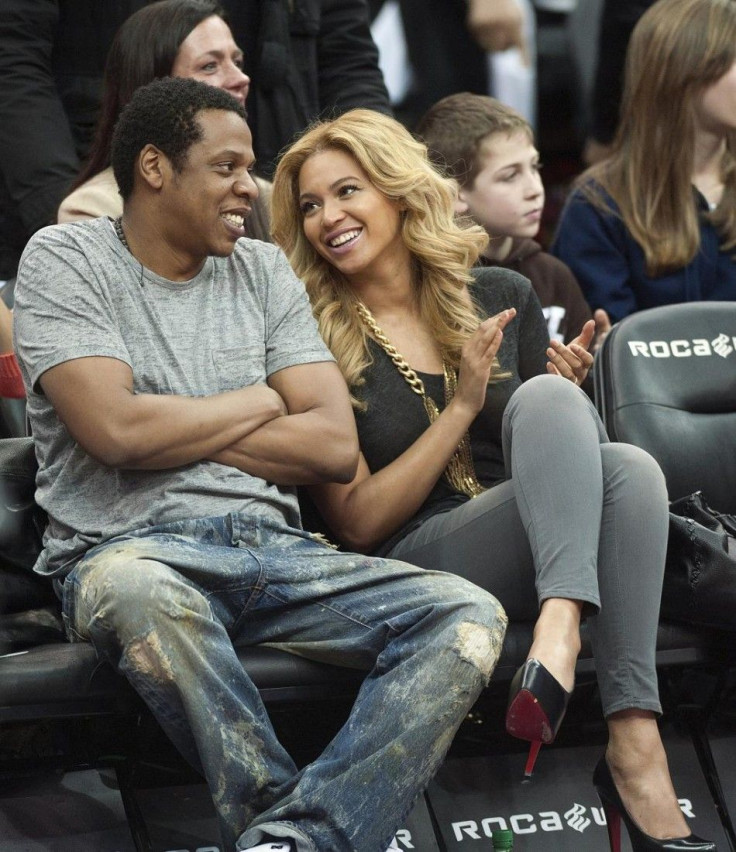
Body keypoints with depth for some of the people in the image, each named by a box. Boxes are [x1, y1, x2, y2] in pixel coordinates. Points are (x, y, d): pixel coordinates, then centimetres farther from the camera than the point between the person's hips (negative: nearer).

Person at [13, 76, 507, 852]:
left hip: (270, 549, 5)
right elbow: (115, 430, -13)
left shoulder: (263, 271, 17)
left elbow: (335, 446, 6)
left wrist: (172, 431, -3)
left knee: (468, 617, -19)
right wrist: (257, 403, 3)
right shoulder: (67, 260, 3)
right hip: (130, 549, -5)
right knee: (145, 597, -43)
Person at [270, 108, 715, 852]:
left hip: (553, 544, 4)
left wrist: (568, 402, -1)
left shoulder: (500, 299, 13)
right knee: (546, 404, -29)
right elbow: (358, 522, -4)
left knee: (627, 467, -29)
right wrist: (462, 409, -10)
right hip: (420, 561, -4)